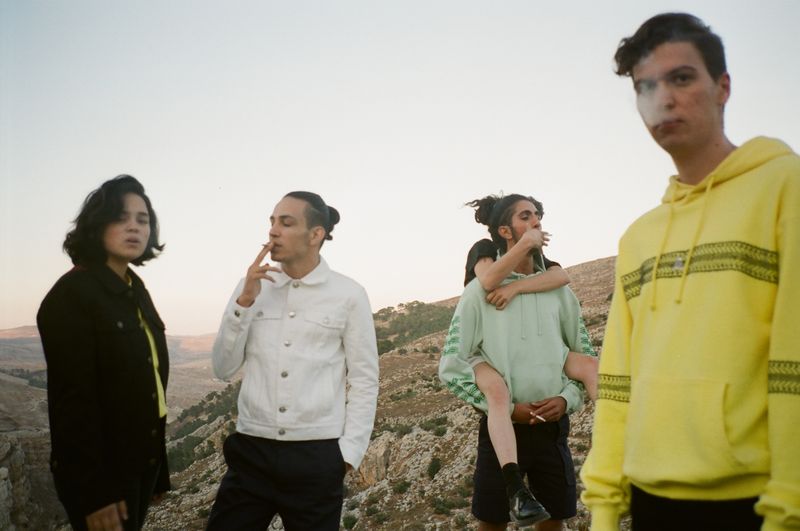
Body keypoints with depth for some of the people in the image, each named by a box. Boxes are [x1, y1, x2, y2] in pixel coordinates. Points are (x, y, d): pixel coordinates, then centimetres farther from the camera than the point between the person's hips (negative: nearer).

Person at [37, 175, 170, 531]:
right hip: (101, 471, -8)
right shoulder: (72, 294, -14)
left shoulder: (135, 292, 10)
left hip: (141, 462, 8)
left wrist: (158, 467, 12)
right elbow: (73, 399, -20)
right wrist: (93, 494, -22)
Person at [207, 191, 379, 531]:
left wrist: (350, 451, -4)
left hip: (317, 456, -2)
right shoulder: (252, 285, 4)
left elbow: (364, 380, 0)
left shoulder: (349, 295, -4)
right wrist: (245, 301, -8)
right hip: (251, 451, 3)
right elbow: (223, 369, 3)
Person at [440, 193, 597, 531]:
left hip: (553, 426, 3)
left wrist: (567, 399, -7)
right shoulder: (481, 290, -6)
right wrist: (506, 408, -12)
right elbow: (451, 367, -8)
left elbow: (586, 357, 11)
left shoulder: (557, 289, 4)